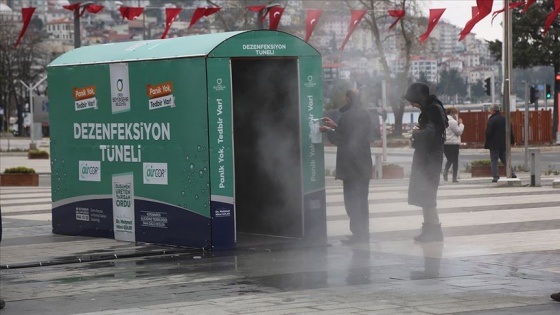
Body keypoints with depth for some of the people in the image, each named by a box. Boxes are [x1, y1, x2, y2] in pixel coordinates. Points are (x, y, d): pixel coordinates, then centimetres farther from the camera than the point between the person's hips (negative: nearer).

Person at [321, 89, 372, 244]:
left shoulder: (346, 116, -17)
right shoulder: (365, 115, 11)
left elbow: (338, 140, -14)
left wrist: (328, 131, 3)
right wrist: (335, 126, 25)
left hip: (350, 165, -9)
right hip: (364, 165, 9)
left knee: (351, 199, -5)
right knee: (362, 198, 15)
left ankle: (357, 233, -8)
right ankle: (364, 232, 19)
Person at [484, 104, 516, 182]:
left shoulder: (491, 120, -13)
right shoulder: (505, 119, 8)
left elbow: (488, 133, -15)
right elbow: (511, 132, 14)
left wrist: (486, 144, -5)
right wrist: (512, 141, 23)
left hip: (494, 144, -6)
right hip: (504, 144, 6)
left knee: (494, 161, 0)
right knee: (505, 160, 13)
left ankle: (495, 177, -3)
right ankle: (512, 174, 3)